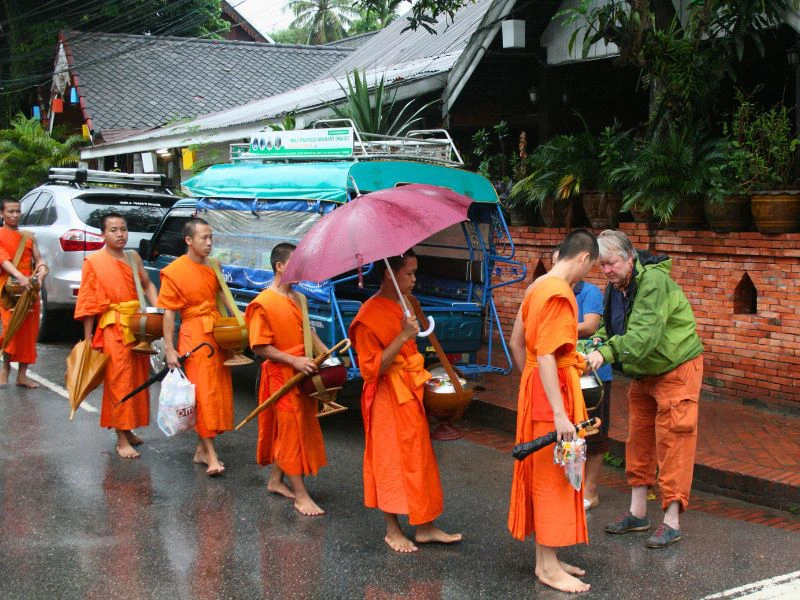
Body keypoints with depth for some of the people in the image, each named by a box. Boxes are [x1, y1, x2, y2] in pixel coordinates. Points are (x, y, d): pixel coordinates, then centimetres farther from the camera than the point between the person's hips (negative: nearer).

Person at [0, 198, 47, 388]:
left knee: (29, 331, 3)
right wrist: (19, 276, -29)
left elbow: (38, 259, 8)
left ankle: (22, 375, 10)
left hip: (30, 288, 4)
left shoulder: (29, 236, 14)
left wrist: (41, 272, -15)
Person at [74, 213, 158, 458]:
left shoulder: (134, 258, 11)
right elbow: (87, 302, -3)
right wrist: (88, 338, -6)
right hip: (112, 328, -5)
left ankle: (128, 430, 25)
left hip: (138, 326, 5)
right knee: (119, 383, -6)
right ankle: (122, 440, -1)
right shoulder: (93, 261, -2)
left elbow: (147, 284, 19)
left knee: (137, 380, 10)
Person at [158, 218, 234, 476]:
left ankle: (202, 448, 21)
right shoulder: (174, 271, -9)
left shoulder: (213, 267, 8)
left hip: (218, 334, 6)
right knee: (203, 394, -6)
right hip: (194, 336, -6)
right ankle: (211, 455, -4)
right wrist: (169, 349, -13)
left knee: (218, 391, 9)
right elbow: (169, 312, -9)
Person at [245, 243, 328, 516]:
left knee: (286, 431, 16)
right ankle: (300, 495, 5)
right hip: (281, 376, -7)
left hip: (303, 375, 7)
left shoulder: (298, 299, 8)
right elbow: (260, 347, -16)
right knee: (291, 431, -2)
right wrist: (294, 361, -21)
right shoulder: (263, 304, -15)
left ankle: (276, 481, 31)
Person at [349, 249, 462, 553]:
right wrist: (403, 336, -27)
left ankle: (425, 527, 21)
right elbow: (372, 368, -21)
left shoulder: (404, 305, 8)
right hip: (387, 399, -8)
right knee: (391, 460, 3)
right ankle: (393, 531, 17)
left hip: (410, 394, 8)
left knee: (419, 457, 12)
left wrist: (422, 377, 9)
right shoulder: (370, 316, -18)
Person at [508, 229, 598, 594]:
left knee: (541, 474, 14)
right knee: (553, 477, -2)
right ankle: (548, 567, 7)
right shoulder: (560, 294, -18)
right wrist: (560, 414, -26)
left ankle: (546, 557, 24)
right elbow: (546, 357, -24)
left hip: (535, 385, 10)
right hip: (553, 390, -10)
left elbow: (517, 342, 16)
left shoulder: (538, 286, 10)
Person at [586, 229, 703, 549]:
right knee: (638, 440, 12)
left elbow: (645, 334, -36)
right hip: (644, 373, 9)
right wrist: (596, 346, -15)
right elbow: (609, 328, 7)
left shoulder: (653, 282, -26)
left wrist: (606, 353, -45)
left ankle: (671, 521, 0)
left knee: (672, 441, -7)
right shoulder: (614, 288, 2)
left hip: (676, 369, -9)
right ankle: (638, 513, 23)